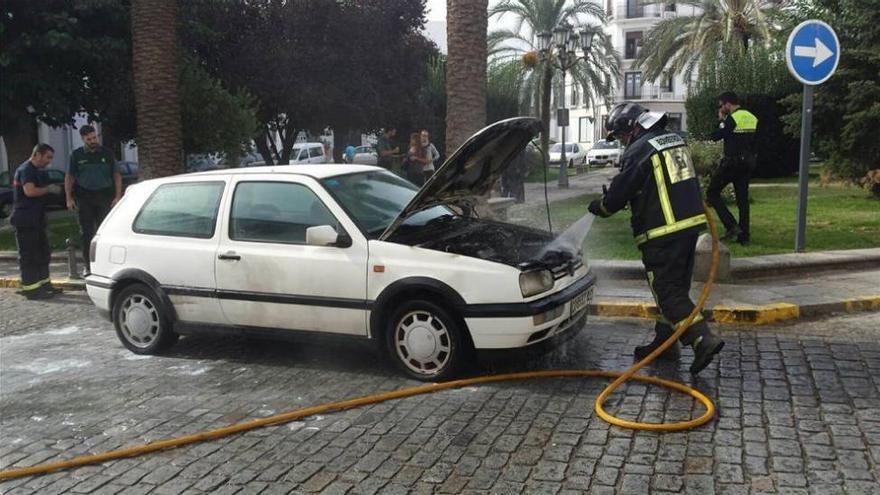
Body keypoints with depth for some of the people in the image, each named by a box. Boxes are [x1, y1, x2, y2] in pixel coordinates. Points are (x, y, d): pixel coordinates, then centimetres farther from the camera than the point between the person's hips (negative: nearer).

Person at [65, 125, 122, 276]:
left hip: (105, 197, -1)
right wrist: (69, 198, 2)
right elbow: (69, 177, 11)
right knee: (86, 232, 2)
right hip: (84, 198, 1)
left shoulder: (106, 153, 7)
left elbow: (117, 175, 7)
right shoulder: (77, 155, 8)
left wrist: (118, 196, -3)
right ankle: (88, 265, 10)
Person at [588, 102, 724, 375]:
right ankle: (664, 341, 26)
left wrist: (599, 206, 12)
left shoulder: (639, 150, -13)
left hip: (663, 233, -9)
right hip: (691, 223, 9)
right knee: (674, 287, 16)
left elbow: (619, 192, -9)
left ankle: (703, 340, -12)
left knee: (668, 292, -3)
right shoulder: (675, 140, 15)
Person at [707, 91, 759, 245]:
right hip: (748, 163, 8)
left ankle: (731, 226, -8)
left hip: (731, 162, -8)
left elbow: (715, 136, -13)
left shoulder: (732, 119, -14)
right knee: (742, 198, 11)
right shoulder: (753, 118, 11)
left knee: (712, 193, 3)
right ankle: (744, 235, 10)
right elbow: (757, 141, 15)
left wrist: (721, 119, 0)